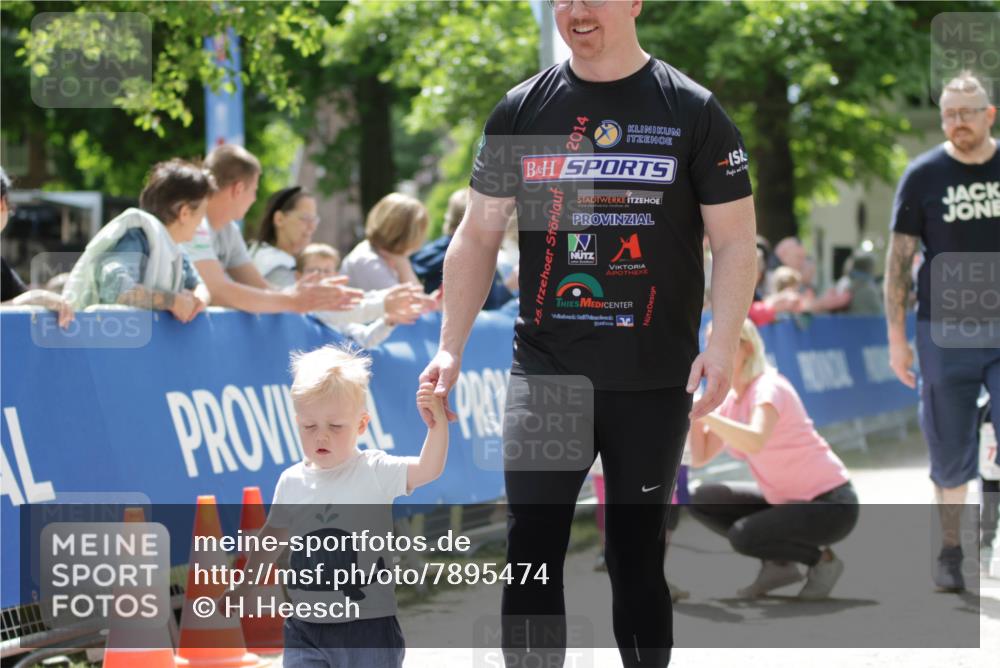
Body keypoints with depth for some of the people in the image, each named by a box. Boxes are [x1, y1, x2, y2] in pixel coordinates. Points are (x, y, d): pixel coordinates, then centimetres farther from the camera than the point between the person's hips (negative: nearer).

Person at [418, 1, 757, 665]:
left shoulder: (692, 111, -1)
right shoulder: (522, 110, 6)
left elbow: (734, 239, -1)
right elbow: (478, 235, 11)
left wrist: (723, 348, -14)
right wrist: (450, 348, 2)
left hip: (653, 380, -2)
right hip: (544, 371, 2)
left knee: (637, 557, 7)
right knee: (530, 556, -4)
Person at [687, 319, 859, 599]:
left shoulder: (768, 388, -19)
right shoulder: (732, 399, 7)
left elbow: (755, 442, -40)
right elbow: (699, 457, 4)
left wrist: (705, 413, -41)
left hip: (831, 505, -9)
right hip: (787, 500, 9)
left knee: (743, 536, -28)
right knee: (702, 501, 4)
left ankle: (822, 559, -4)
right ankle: (779, 565, 9)